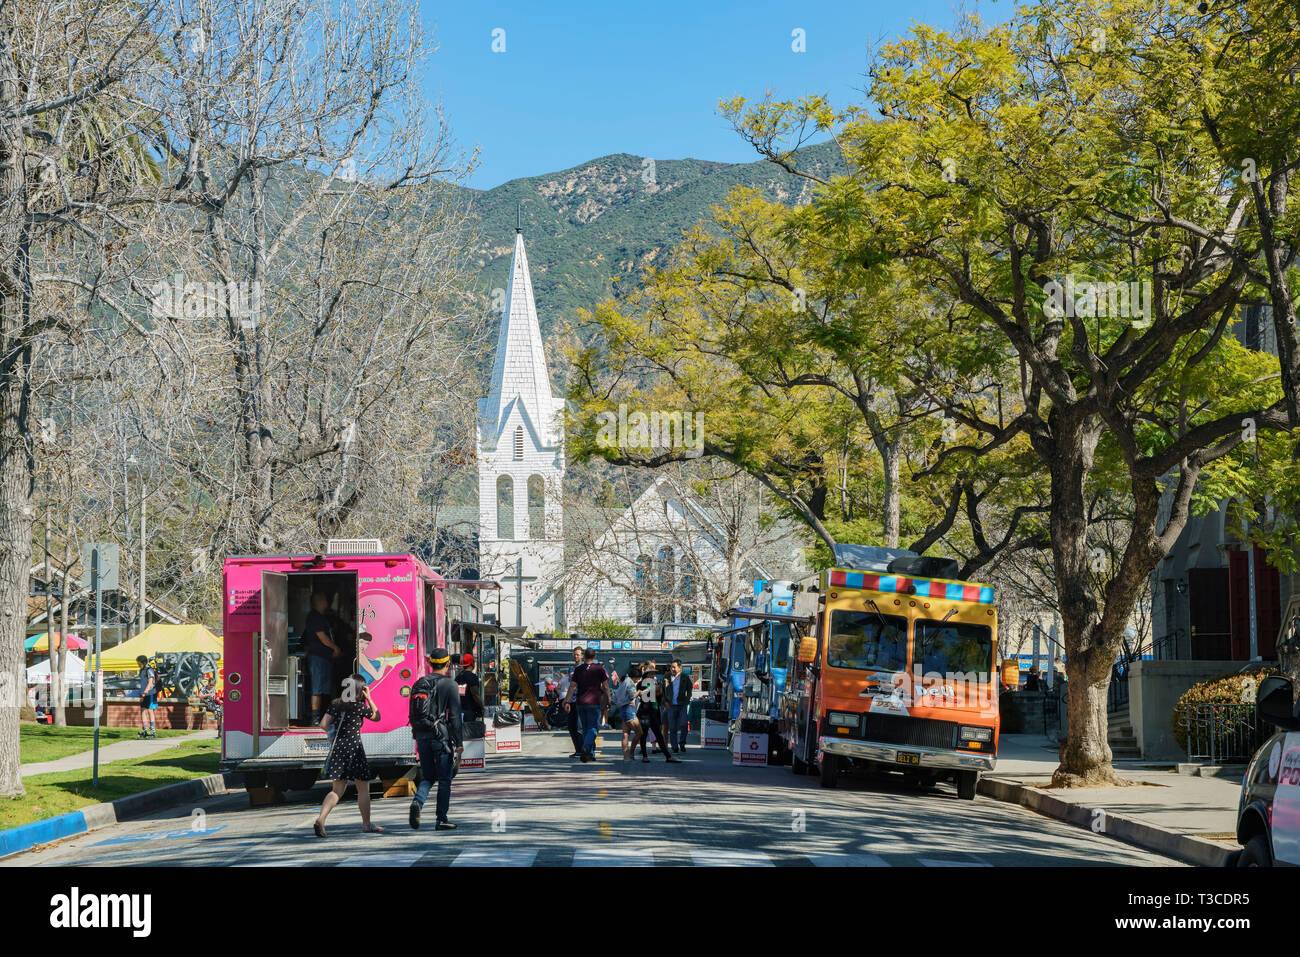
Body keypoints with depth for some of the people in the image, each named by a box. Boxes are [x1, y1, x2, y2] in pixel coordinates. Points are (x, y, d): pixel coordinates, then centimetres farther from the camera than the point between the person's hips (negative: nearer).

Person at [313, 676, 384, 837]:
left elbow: (324, 724, 1)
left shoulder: (336, 704, 6)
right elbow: (377, 717, 10)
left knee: (337, 790, 7)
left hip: (338, 746, 5)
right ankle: (367, 824, 19)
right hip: (354, 748, -5)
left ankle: (321, 819, -14)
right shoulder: (360, 706, -7)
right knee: (363, 789, 10)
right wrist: (369, 698, 7)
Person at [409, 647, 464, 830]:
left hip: (422, 737, 5)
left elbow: (412, 715, 12)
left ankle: (418, 802, -15)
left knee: (427, 777, 13)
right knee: (444, 779, 5)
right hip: (442, 737, -4)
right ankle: (441, 819, 4)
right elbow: (454, 716, -10)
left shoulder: (418, 684, 9)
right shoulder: (450, 685, -7)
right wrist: (459, 742, -7)